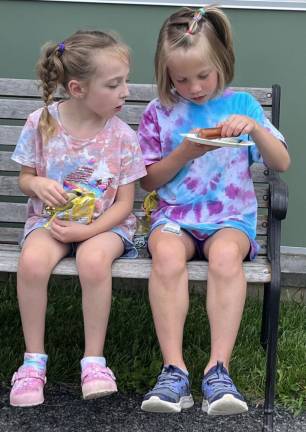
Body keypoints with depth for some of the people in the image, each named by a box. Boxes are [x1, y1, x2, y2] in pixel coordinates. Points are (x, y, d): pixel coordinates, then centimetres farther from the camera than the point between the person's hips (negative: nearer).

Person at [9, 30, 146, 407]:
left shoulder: (121, 136, -7)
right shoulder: (41, 123, -6)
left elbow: (124, 203, -3)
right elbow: (25, 178, 7)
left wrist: (86, 231, -17)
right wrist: (37, 184, -18)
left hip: (104, 223, -1)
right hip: (51, 219, 1)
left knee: (93, 259, -35)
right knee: (32, 260, -31)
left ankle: (93, 359, -18)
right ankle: (34, 359, -13)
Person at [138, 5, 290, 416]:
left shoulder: (241, 104, 7)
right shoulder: (159, 112, 7)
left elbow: (282, 163, 3)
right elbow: (149, 181, 8)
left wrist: (255, 128, -15)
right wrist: (184, 153, -9)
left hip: (230, 216, 0)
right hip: (174, 214, 1)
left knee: (226, 254, -35)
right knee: (167, 255, -34)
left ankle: (218, 369, -32)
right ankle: (174, 369, -31)